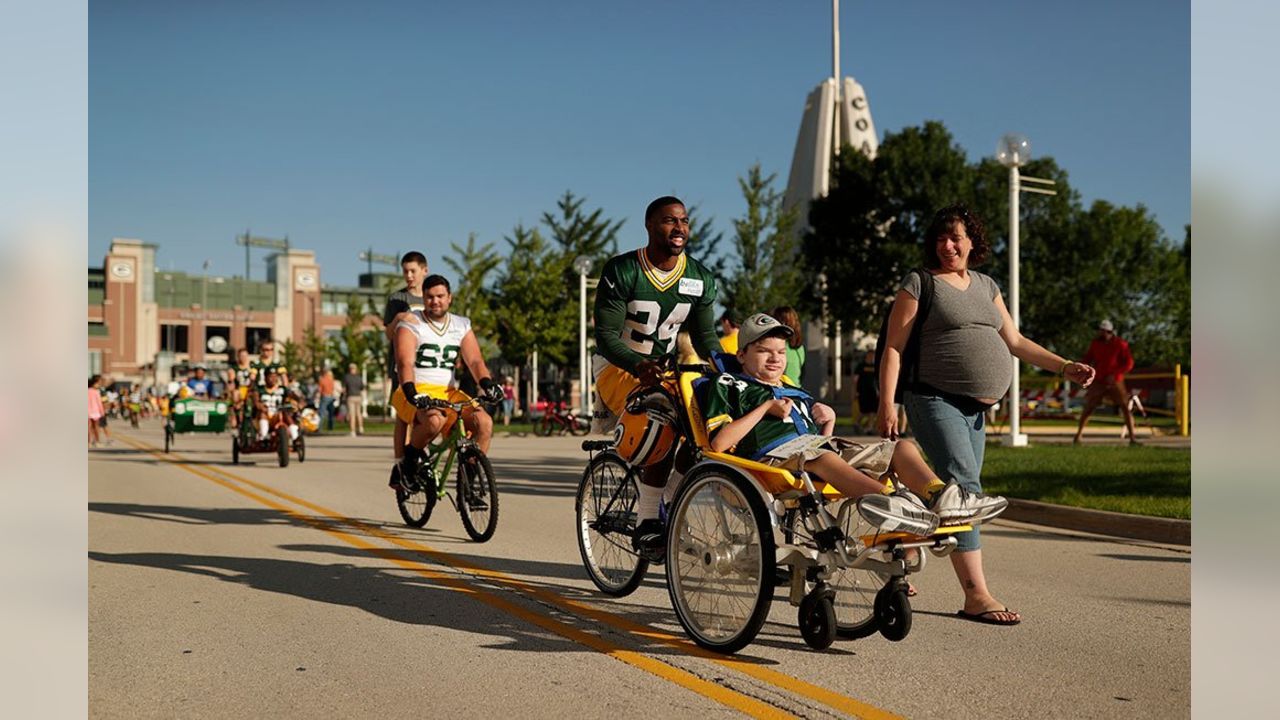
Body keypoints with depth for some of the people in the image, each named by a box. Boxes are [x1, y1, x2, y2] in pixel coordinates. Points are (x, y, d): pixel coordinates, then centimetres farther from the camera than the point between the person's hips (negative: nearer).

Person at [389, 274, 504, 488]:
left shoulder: (462, 326, 12)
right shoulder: (410, 324, -2)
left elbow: (475, 361, 1)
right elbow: (405, 363, -17)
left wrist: (487, 384, -20)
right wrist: (411, 392, -35)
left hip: (447, 392, 5)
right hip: (417, 394, -4)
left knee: (484, 422, -20)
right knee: (435, 420, -37)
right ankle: (408, 461, -10)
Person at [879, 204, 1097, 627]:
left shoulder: (986, 287, 17)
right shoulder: (920, 283, -1)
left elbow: (1015, 341, 20)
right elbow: (893, 347, -5)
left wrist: (1065, 367, 9)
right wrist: (886, 405, -13)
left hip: (974, 407, 7)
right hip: (934, 400, -7)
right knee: (963, 485, -17)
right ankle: (976, 595, -20)